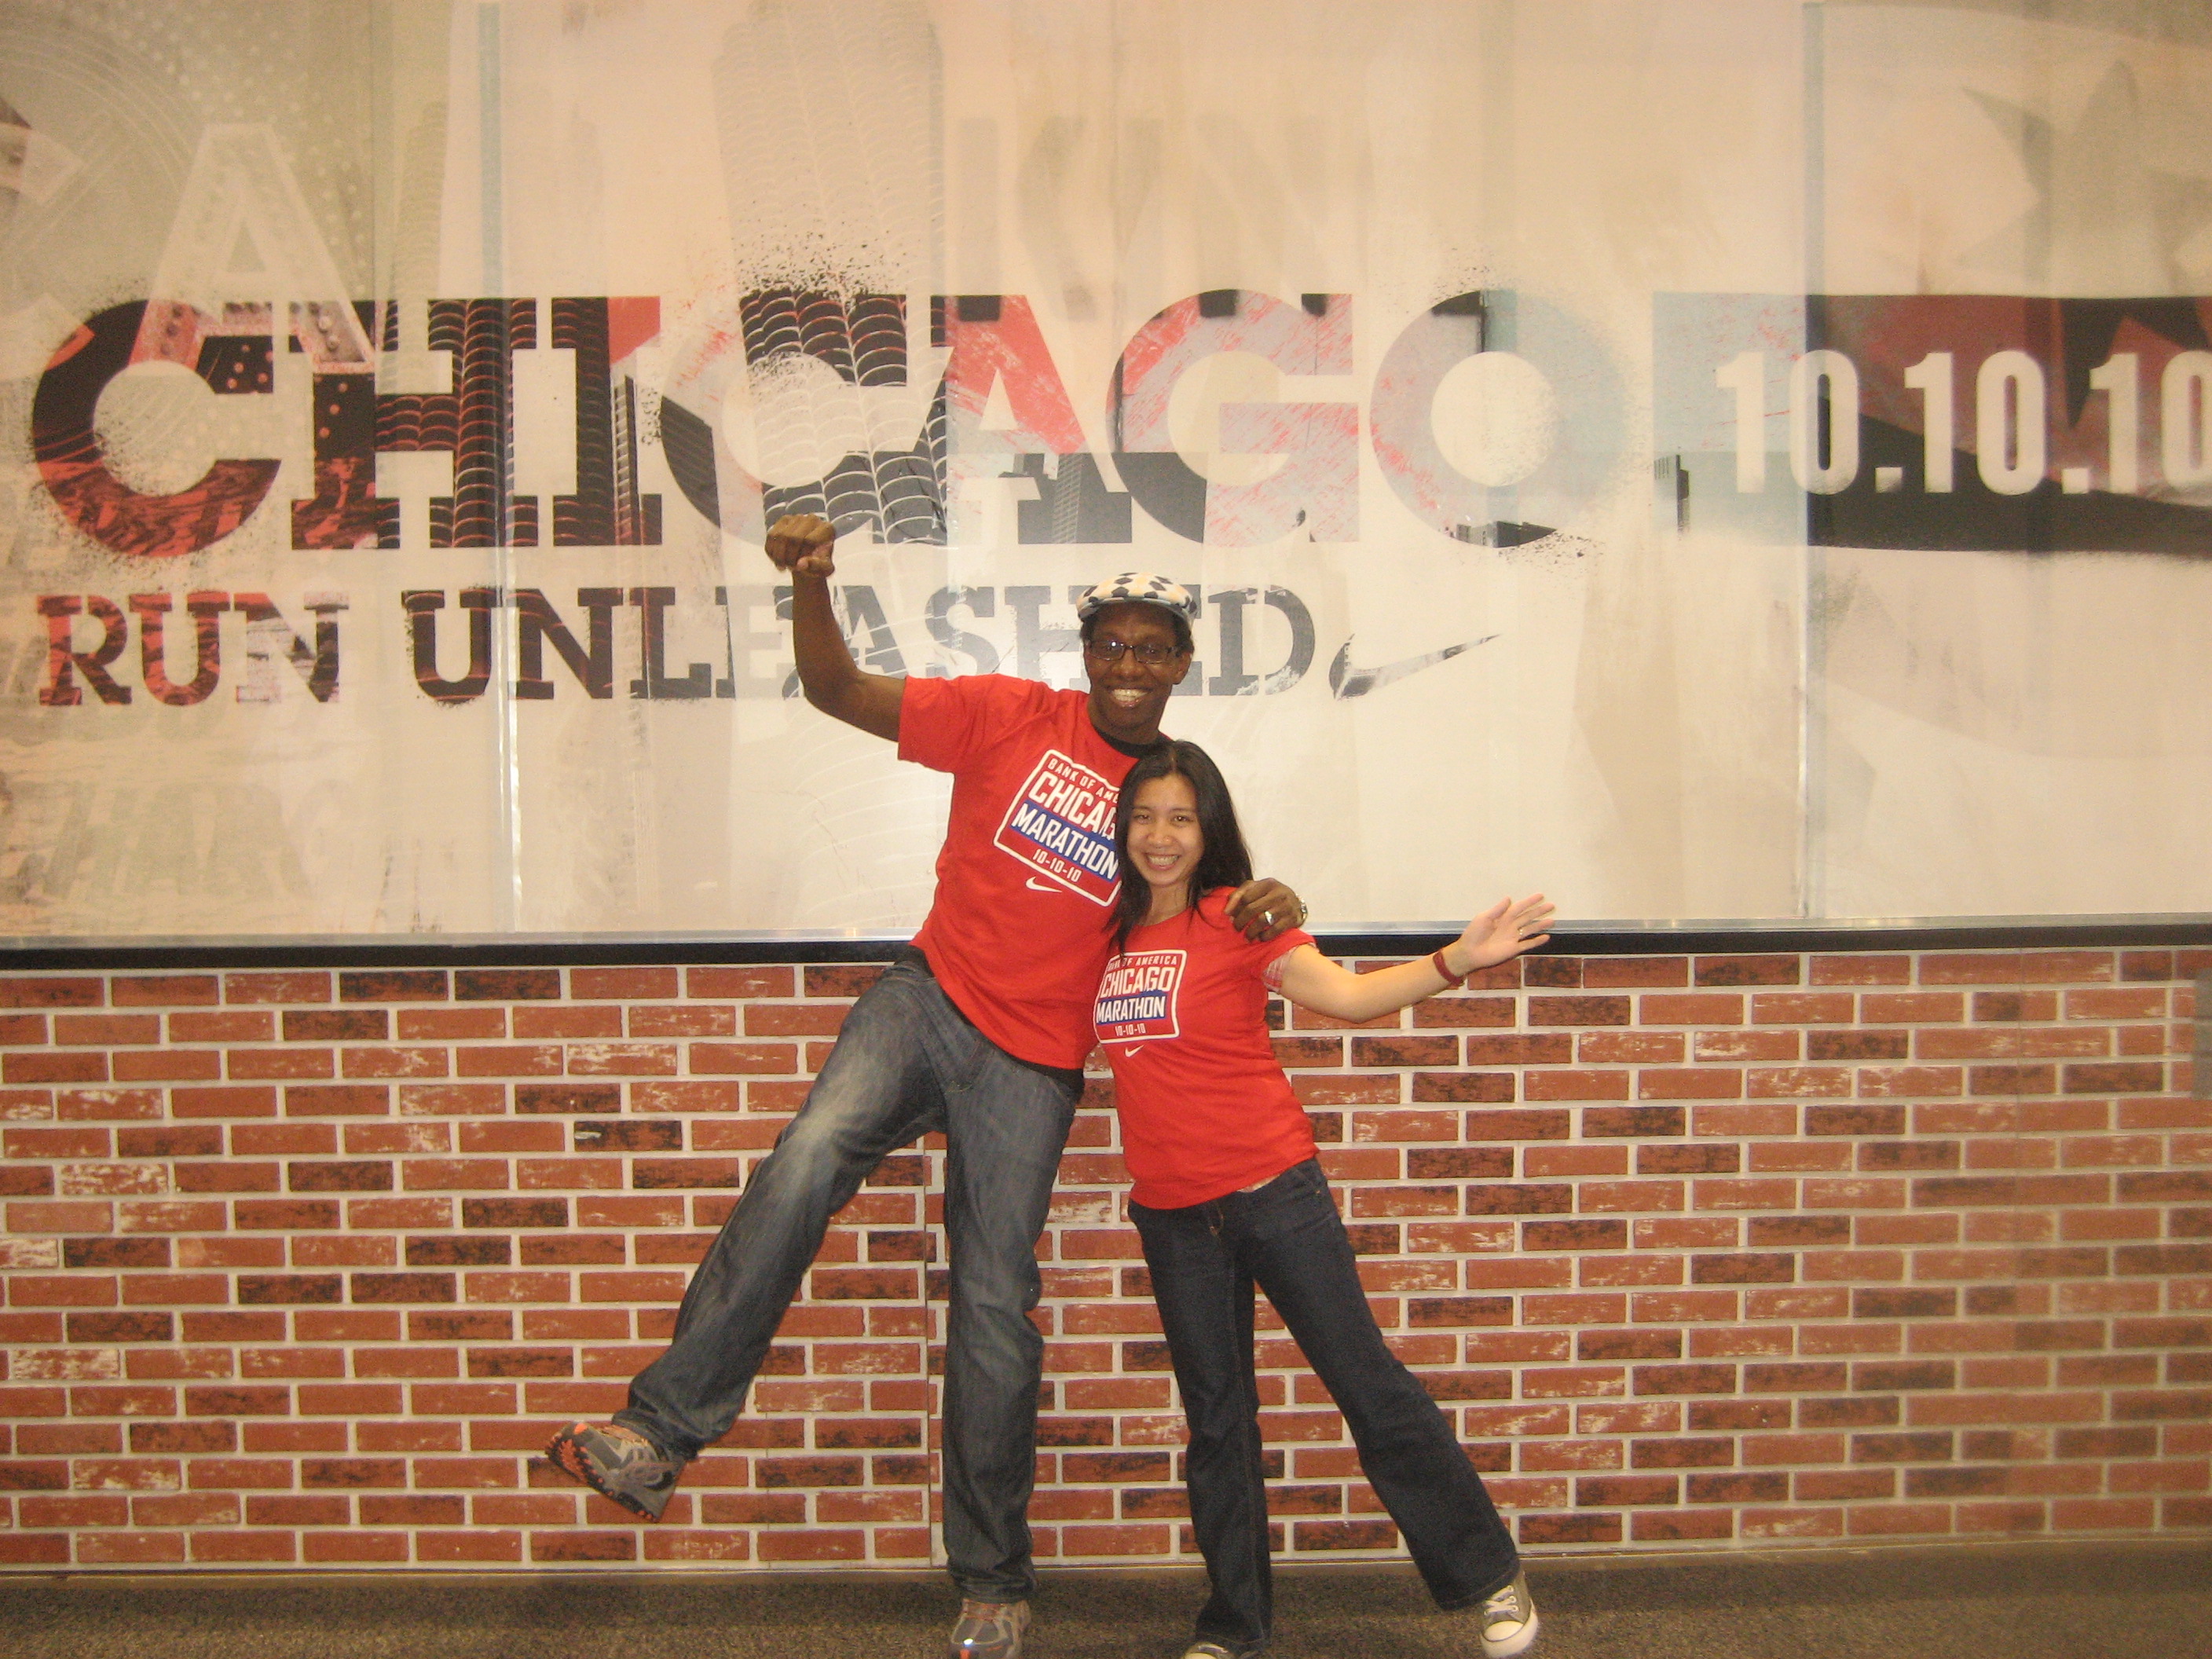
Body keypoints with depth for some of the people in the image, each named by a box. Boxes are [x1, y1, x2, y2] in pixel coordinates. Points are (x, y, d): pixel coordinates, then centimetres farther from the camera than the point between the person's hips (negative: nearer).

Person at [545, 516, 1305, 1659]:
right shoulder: (1011, 716, -1)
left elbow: (1214, 905, 14)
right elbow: (837, 690, -5)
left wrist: (1270, 902, -10)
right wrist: (811, 584, -23)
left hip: (1031, 1067, 0)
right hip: (927, 1000, 0)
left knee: (995, 1316, 2)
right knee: (802, 1168, -28)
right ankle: (660, 1435, -18)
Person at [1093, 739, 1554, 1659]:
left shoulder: (1239, 917, -6)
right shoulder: (1109, 929, 6)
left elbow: (1344, 992, -18)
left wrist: (1458, 960, -30)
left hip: (1271, 1190, -4)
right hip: (1170, 1211, 4)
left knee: (1364, 1378, 2)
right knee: (1215, 1416, 14)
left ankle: (1490, 1577, 19)